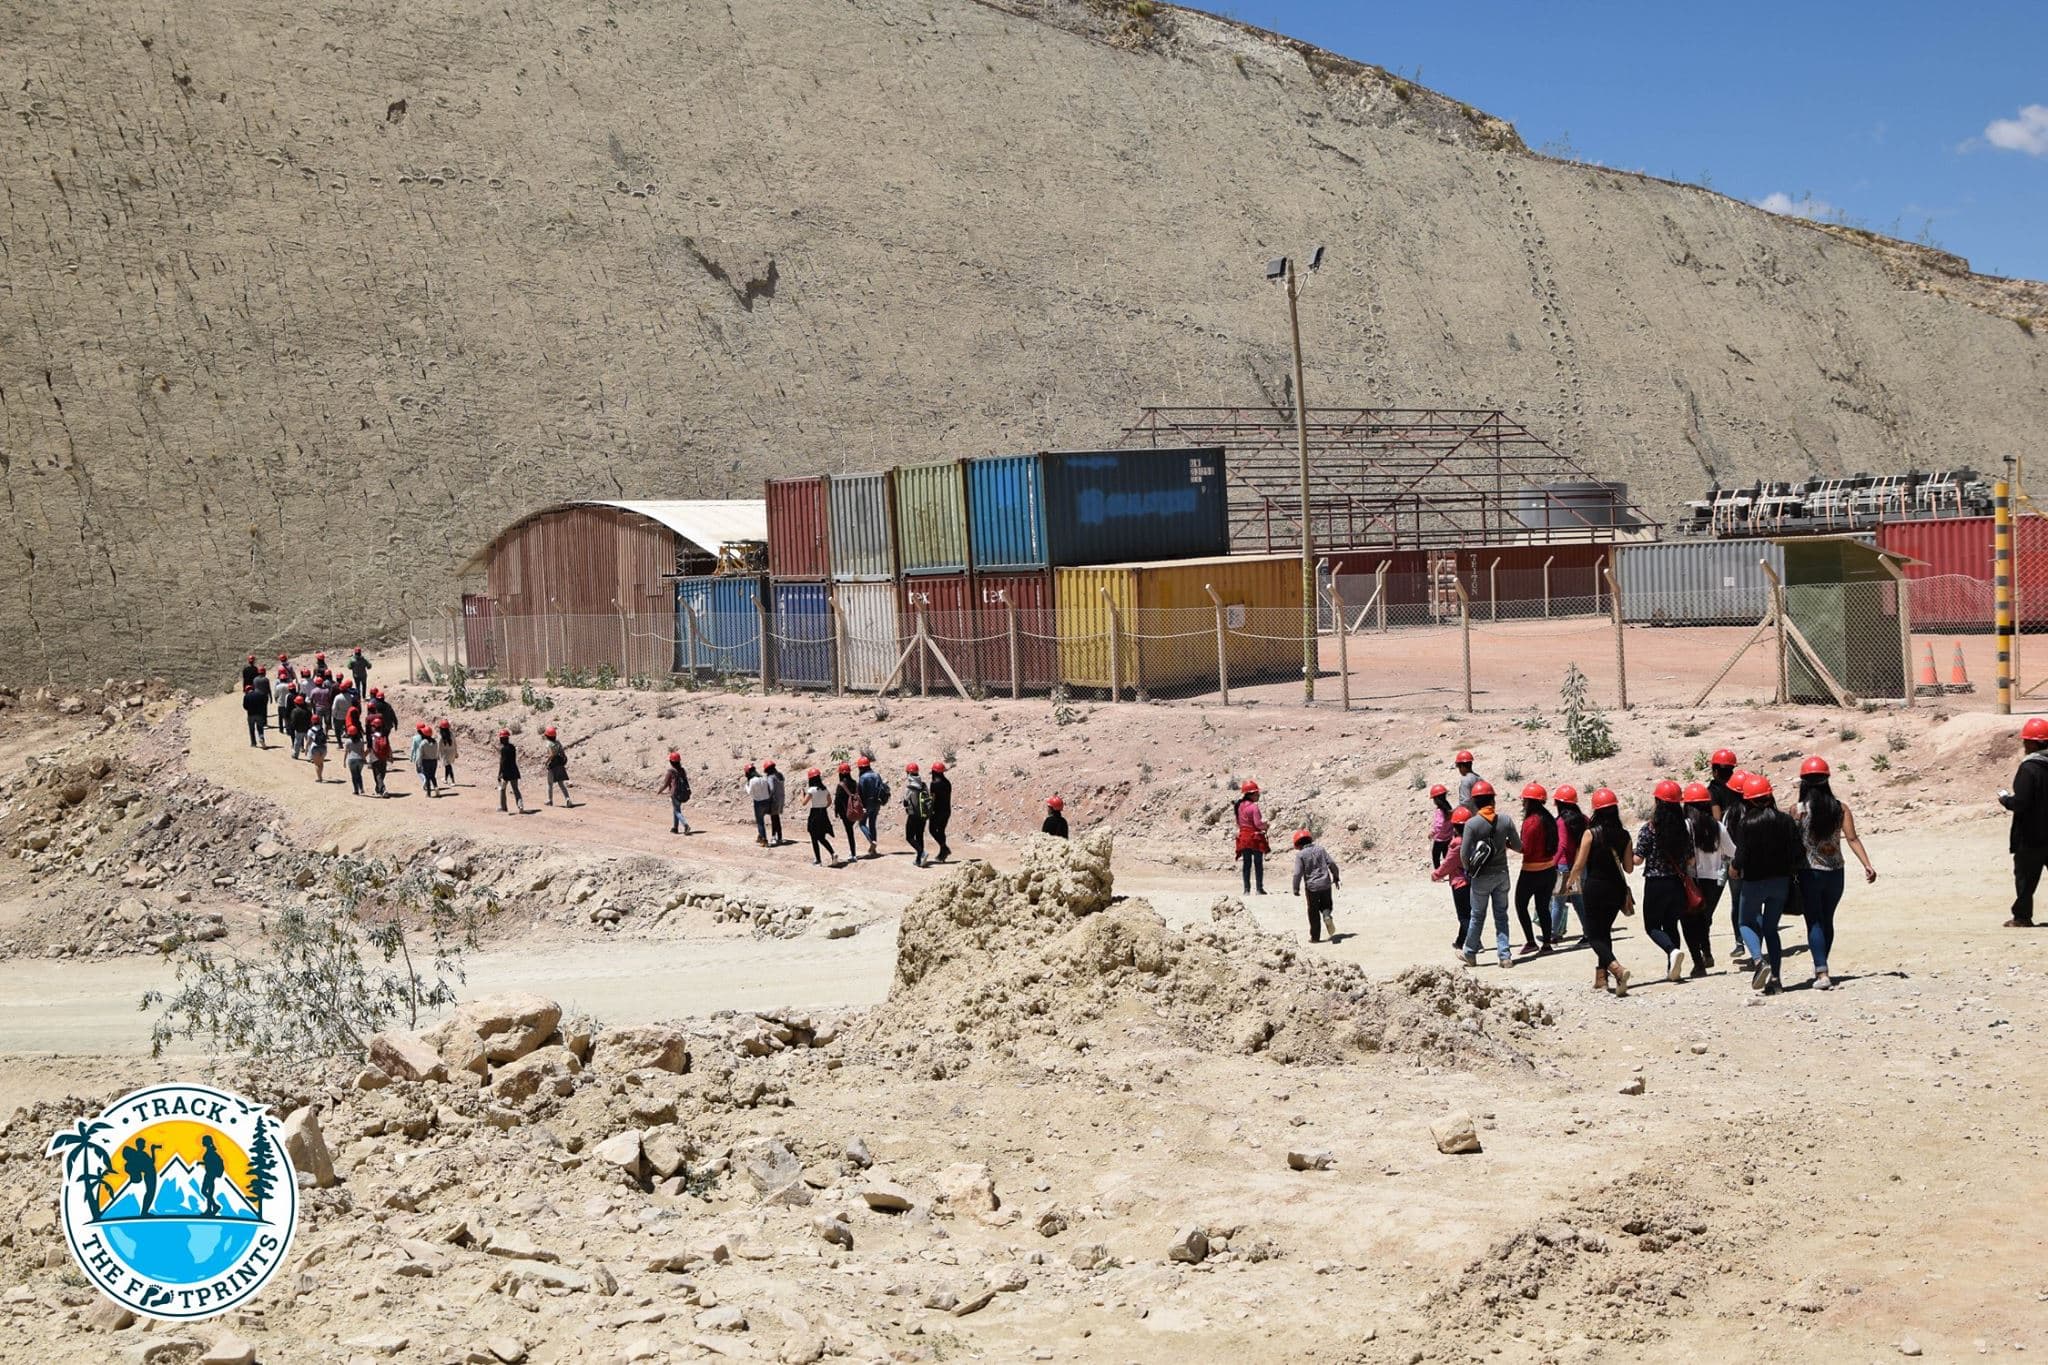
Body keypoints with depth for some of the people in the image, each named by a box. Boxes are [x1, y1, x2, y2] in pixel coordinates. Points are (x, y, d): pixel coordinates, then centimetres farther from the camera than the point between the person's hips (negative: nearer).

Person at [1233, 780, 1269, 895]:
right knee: (1258, 863, 4)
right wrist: (1265, 824, 0)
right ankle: (1259, 888, 5)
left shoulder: (1239, 806, 4)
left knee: (1246, 863, 10)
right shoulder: (1254, 806, -17)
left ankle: (1246, 889, 9)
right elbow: (1258, 824, -18)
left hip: (1243, 837, 6)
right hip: (1255, 837, -6)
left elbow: (1238, 822, 9)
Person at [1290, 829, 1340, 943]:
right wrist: (1336, 877, 13)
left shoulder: (1300, 854, -7)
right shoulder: (1320, 849, 3)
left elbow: (1298, 873, -12)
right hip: (1325, 883, 2)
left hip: (1311, 886, -2)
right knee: (1326, 904, 19)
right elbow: (1332, 863, 0)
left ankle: (1315, 937, 12)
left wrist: (1296, 889, -4)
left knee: (1314, 912, 8)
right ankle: (1327, 915, -15)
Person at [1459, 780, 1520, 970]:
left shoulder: (1472, 823, -15)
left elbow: (1464, 853, -16)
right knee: (1501, 916, 11)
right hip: (1502, 874, 2)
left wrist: (1469, 869, 3)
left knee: (1477, 916, 11)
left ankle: (1471, 954, 22)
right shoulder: (1505, 821, -6)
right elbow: (1518, 847, 0)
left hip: (1481, 877, -2)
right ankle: (1505, 956, 9)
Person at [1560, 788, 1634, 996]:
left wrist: (1570, 880, 10)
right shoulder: (1623, 835, -1)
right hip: (1616, 889, 5)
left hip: (1594, 888, -5)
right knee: (1604, 931, 20)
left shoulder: (1591, 834, -12)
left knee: (1594, 936, 1)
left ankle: (1617, 968, -23)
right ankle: (1601, 977, 19)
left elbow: (1579, 864, -9)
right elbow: (1629, 868, 2)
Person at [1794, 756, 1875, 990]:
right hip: (1835, 872, 4)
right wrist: (1867, 866, -9)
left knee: (1814, 923, -1)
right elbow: (1852, 839, -7)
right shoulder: (1841, 809, 0)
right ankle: (1821, 968, 31)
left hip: (1808, 872, -4)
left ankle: (1821, 973, -14)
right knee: (1827, 920, 18)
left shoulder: (1798, 811, -8)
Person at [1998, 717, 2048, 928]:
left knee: (2025, 875, 5)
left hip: (2030, 837, -6)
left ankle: (2022, 917, 11)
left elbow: (2020, 803, -22)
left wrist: (2005, 799, -3)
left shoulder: (2028, 769, -19)